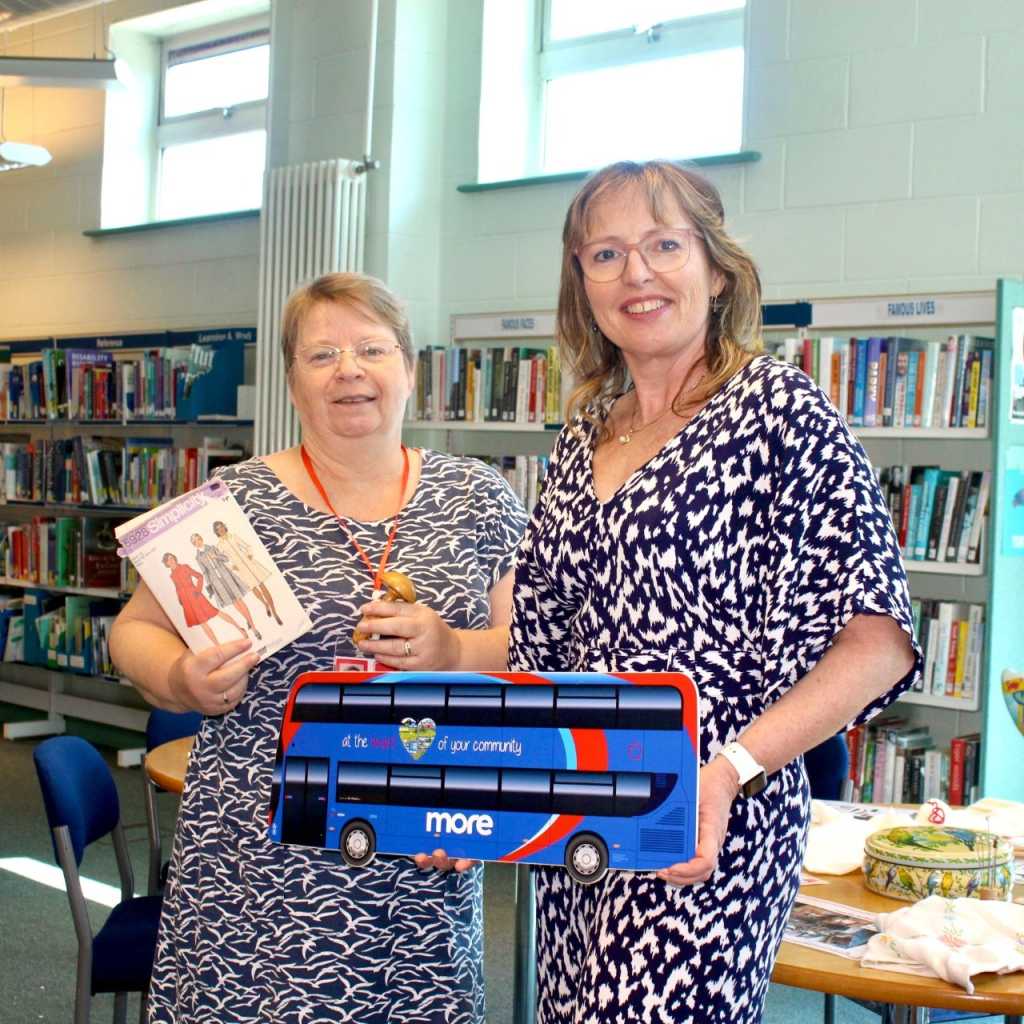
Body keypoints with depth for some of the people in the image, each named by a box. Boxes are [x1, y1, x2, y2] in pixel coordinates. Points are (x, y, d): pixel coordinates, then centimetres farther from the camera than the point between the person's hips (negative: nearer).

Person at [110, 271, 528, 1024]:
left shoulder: (478, 497, 4)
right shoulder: (235, 502, 0)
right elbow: (136, 631, 7)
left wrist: (453, 651, -16)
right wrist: (182, 680, -14)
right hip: (262, 861, -1)